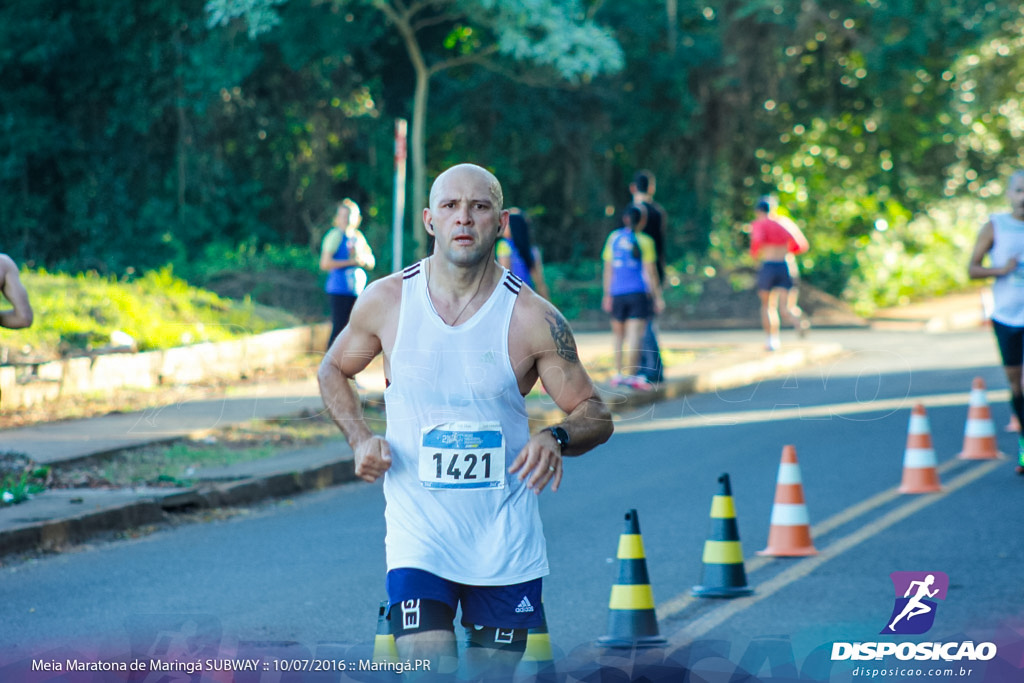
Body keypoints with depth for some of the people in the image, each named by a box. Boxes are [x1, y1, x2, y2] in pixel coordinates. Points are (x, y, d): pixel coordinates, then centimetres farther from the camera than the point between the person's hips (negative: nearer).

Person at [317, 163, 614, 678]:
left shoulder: (532, 318, -8)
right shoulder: (386, 301, -3)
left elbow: (596, 416, -2)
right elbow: (333, 371, 15)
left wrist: (557, 438, -24)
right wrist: (359, 439, -2)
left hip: (505, 539, 0)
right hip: (418, 533, 0)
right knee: (429, 669, -17)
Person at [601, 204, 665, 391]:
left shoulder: (613, 238, 7)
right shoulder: (644, 241, -4)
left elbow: (608, 269, 8)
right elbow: (650, 271, -5)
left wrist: (607, 295, 14)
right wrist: (658, 297, 1)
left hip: (618, 292, 4)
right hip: (639, 292, -4)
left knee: (618, 333, 16)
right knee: (635, 334, -8)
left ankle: (619, 373, 17)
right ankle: (631, 375, -14)